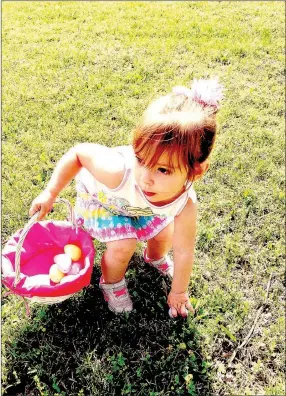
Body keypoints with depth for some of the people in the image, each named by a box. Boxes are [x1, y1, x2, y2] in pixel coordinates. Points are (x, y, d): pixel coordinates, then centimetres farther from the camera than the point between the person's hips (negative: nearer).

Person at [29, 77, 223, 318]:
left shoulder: (185, 204, -36)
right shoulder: (117, 172, -48)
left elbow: (184, 251, -21)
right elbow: (79, 153, -28)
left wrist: (179, 292, -6)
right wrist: (51, 193, -20)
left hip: (138, 204, 3)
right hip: (101, 197, -3)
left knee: (164, 234, 5)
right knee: (123, 246, -19)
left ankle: (155, 258, 44)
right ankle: (111, 283, 16)